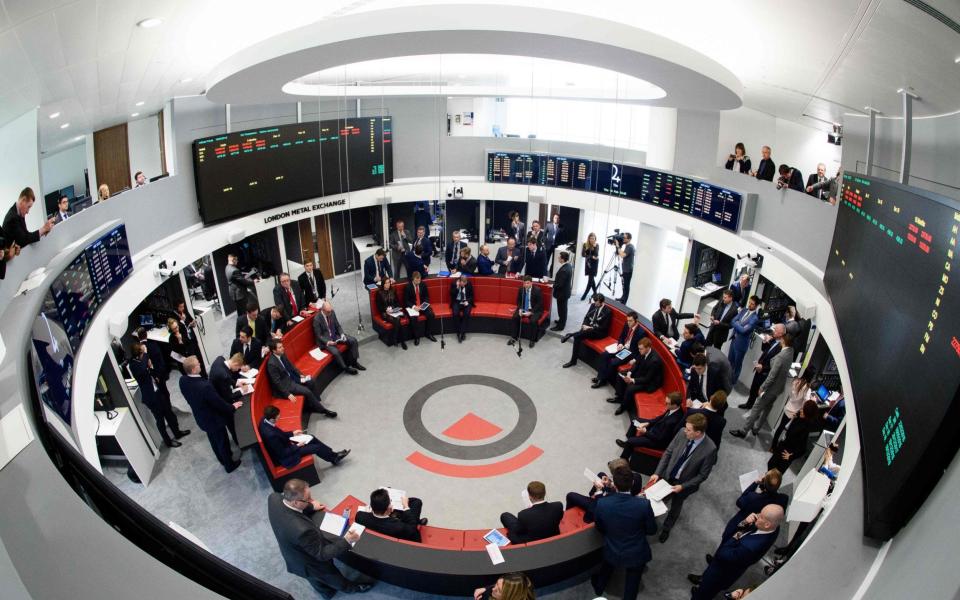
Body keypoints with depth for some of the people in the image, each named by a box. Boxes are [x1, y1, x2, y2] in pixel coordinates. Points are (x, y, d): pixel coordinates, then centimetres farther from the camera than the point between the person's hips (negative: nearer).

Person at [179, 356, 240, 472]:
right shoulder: (205, 386, -41)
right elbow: (219, 402, -26)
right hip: (214, 419, -7)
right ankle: (229, 465, 40)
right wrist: (232, 407, -8)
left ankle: (223, 459, 54)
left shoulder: (182, 381, -17)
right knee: (223, 442, 18)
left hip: (201, 417, 7)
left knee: (214, 440, 30)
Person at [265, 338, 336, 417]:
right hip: (284, 385, -9)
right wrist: (288, 394, -26)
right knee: (307, 391, -17)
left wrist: (300, 375, 3)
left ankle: (316, 403, 12)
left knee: (311, 381, 2)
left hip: (290, 377, 9)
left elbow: (290, 365, 12)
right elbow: (277, 382, -25)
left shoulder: (281, 354, -4)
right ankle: (323, 410, -5)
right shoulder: (272, 364, -28)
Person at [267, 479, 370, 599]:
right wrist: (346, 541, -25)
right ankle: (351, 588, 57)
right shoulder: (302, 529, -48)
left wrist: (310, 507, 9)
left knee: (316, 580, 36)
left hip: (292, 556, 6)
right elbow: (321, 554, -30)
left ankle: (327, 593, 64)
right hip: (309, 564, -6)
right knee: (333, 578, 28)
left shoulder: (274, 498, -28)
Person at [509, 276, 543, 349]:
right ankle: (515, 337, -6)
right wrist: (520, 309, -11)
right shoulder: (521, 289, -3)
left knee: (533, 321, -31)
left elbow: (539, 304, -14)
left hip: (535, 310, -4)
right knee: (515, 317, -20)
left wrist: (531, 312, -22)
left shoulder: (537, 290, -15)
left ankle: (533, 340, -12)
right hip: (523, 309, 4)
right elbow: (518, 301, 8)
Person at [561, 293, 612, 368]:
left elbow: (604, 327, -13)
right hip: (588, 327, 6)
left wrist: (591, 328, -19)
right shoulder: (593, 305, 5)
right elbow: (586, 317, 12)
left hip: (598, 332, -6)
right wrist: (585, 325, -10)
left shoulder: (608, 311, -12)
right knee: (577, 336, -24)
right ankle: (573, 360, -19)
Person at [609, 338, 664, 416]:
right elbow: (637, 363, 3)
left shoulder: (654, 360, -35)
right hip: (641, 372, 9)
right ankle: (620, 397, 18)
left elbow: (647, 379, -28)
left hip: (651, 382, -9)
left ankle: (624, 406, 2)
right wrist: (629, 373, -14)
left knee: (630, 388, -25)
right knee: (621, 375, 3)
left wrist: (632, 380, -33)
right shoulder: (643, 352, -13)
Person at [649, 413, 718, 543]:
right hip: (667, 475, 2)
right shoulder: (682, 432, -21)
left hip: (684, 483, -2)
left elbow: (703, 475, -18)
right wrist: (657, 473, -13)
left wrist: (682, 486, -19)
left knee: (675, 507, 23)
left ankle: (666, 529, 52)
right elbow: (668, 452, -8)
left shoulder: (710, 449, -31)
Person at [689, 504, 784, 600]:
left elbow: (724, 555, -34)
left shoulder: (751, 547, -48)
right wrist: (745, 522, -28)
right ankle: (704, 580, 67)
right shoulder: (773, 526, -25)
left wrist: (735, 538, -24)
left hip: (725, 569, -6)